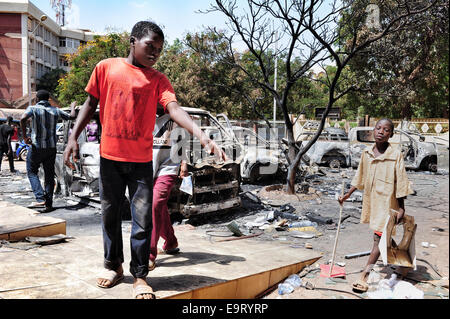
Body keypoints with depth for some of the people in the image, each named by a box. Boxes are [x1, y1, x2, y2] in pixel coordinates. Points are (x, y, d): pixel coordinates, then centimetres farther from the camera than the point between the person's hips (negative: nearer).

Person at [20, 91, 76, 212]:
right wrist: (72, 107, 36)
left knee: (32, 172, 12)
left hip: (36, 147, -3)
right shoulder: (55, 110, 6)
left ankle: (40, 198, -6)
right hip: (51, 147, 3)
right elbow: (71, 117, 17)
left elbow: (23, 118, -23)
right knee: (49, 175, 10)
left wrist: (24, 136, -16)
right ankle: (49, 204, 11)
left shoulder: (33, 108, -4)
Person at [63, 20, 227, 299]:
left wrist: (202, 136, -33)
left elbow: (175, 109, -16)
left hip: (141, 161, -1)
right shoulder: (106, 68, 3)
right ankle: (113, 266, 32)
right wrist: (73, 138, 4)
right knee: (110, 214, 13)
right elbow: (91, 104, 10)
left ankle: (140, 276, 13)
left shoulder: (158, 80, -1)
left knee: (143, 220, -1)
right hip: (109, 156, 1)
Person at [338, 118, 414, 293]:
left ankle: (365, 275, -1)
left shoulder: (396, 155, -13)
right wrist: (348, 194, 13)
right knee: (384, 236, 18)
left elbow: (401, 183, -10)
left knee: (379, 237, -4)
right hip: (371, 200, 6)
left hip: (386, 202, -6)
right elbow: (360, 178, 14)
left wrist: (401, 208, -9)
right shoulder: (366, 153, 3)